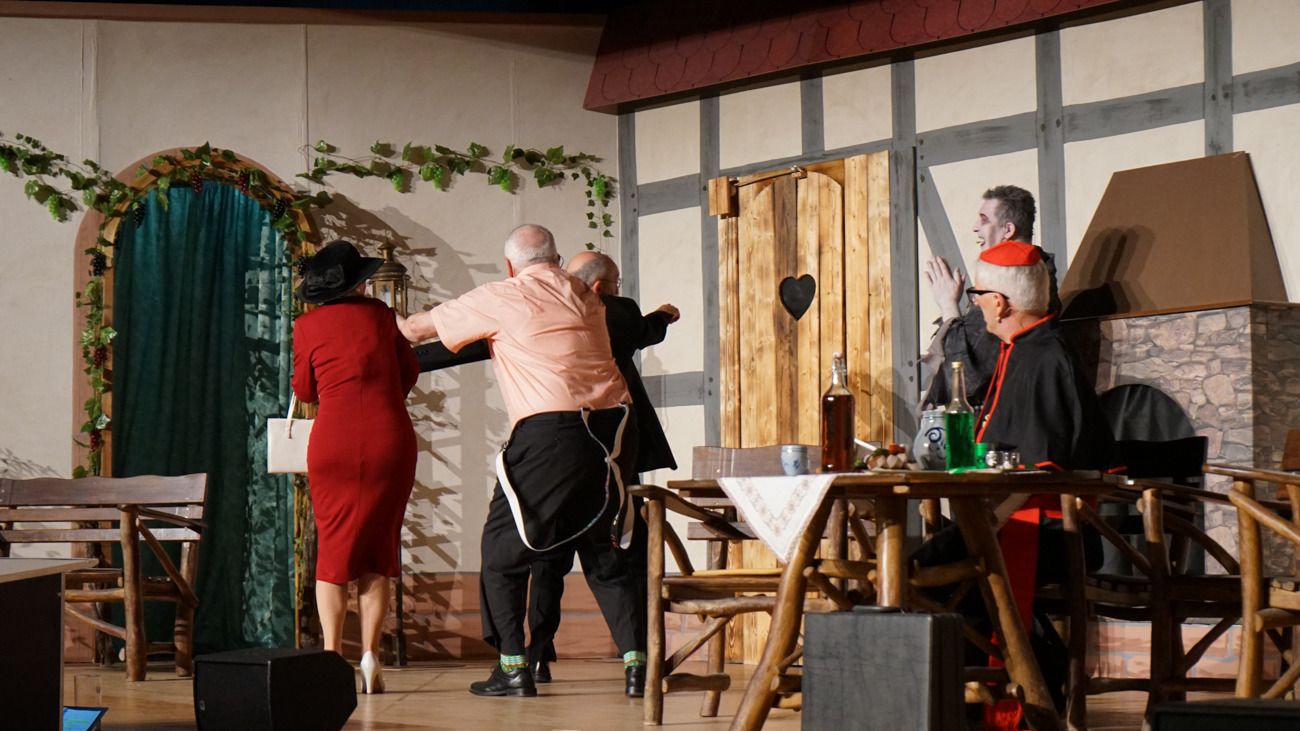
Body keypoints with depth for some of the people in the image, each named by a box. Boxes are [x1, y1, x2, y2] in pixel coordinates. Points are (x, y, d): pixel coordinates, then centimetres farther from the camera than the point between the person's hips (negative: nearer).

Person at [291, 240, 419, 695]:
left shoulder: (308, 326, 2)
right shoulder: (379, 314, 5)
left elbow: (304, 390, 12)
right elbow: (408, 372, 15)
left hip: (333, 444, 0)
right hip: (391, 440, 1)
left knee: (333, 550, 8)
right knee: (378, 551, 7)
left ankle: (331, 657, -1)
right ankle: (370, 657, -1)